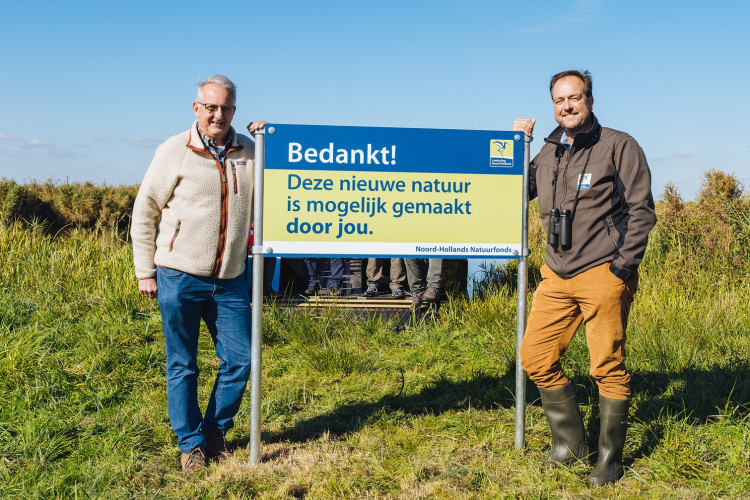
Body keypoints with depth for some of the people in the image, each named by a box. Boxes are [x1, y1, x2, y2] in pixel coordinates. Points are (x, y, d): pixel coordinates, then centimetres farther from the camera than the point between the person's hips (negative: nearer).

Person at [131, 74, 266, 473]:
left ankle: (215, 433, 27)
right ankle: (191, 444, 23)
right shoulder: (174, 152, -4)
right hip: (179, 277, -3)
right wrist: (144, 272, 0)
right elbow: (144, 212, 2)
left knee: (239, 358, 6)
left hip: (229, 280, 3)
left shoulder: (250, 151, 5)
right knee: (182, 365, 7)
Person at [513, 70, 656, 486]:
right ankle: (570, 444, 22)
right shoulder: (548, 152, 15)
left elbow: (641, 210, -5)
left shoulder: (619, 146, -2)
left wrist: (624, 265, -12)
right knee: (536, 358, 5)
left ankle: (610, 460, 14)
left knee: (608, 367, -1)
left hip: (603, 275, -6)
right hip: (556, 275, 6)